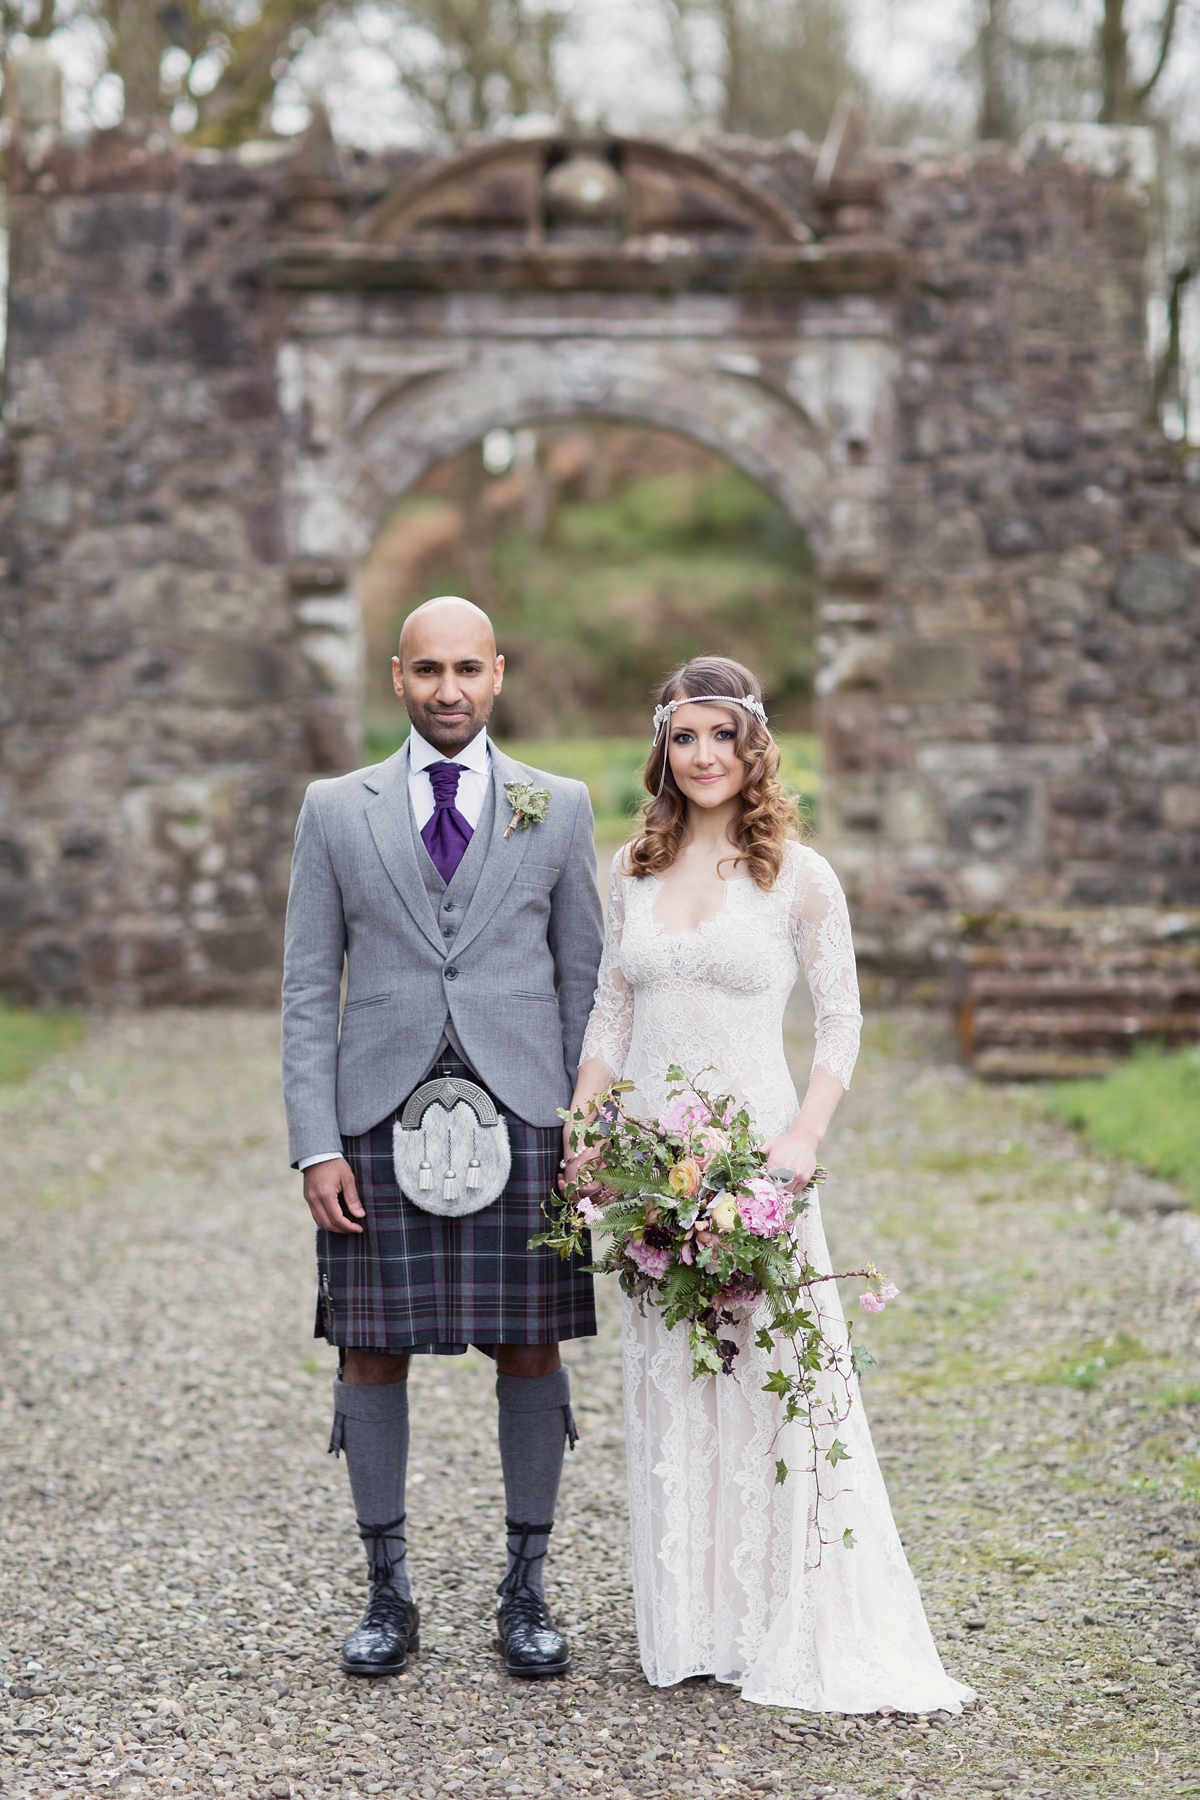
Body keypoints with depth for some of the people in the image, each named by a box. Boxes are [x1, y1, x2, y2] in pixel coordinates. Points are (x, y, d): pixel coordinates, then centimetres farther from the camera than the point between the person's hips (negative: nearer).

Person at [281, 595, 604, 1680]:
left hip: (521, 1112, 0)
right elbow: (309, 990, 5)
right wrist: (317, 1145, -4)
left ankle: (526, 1591, 16)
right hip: (379, 1117, 0)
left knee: (532, 1349, 3)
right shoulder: (336, 811, 7)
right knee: (371, 1351, 3)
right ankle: (388, 1594, 16)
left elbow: (584, 980, 8)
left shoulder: (560, 809, 8)